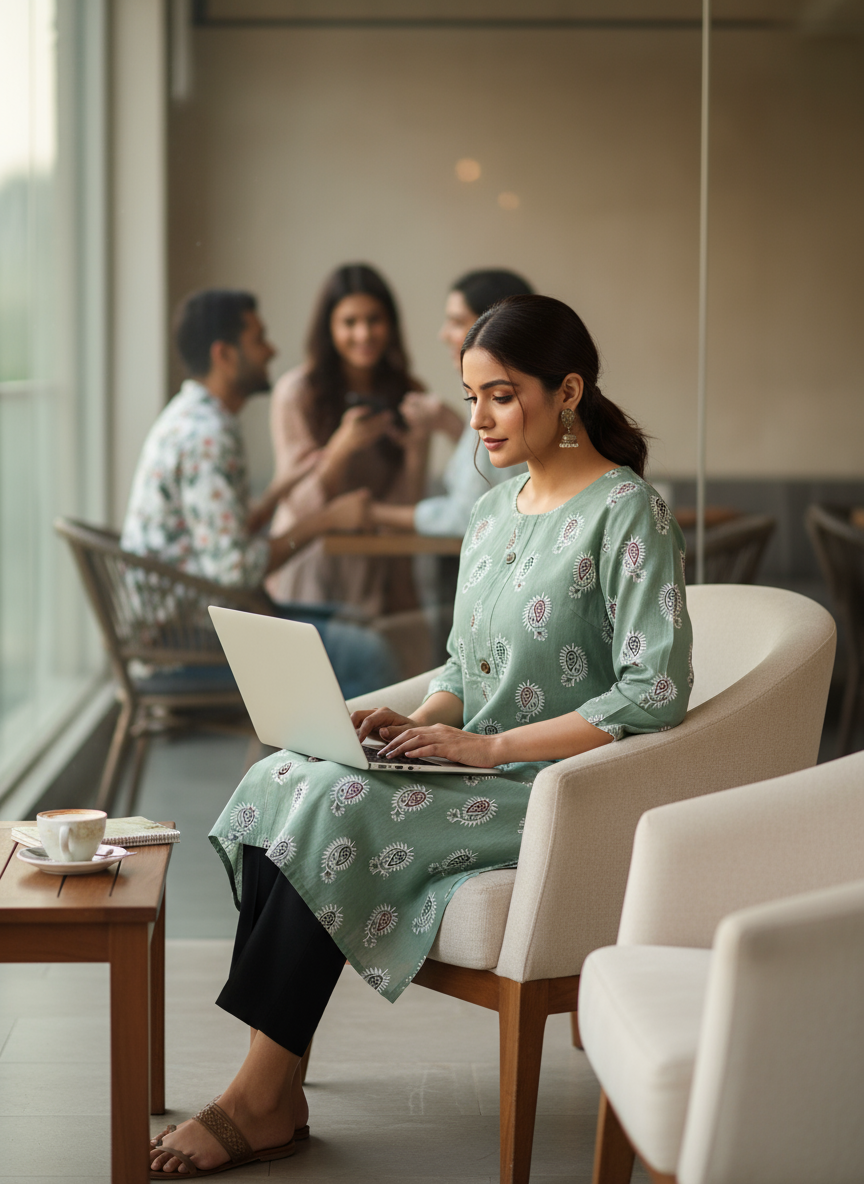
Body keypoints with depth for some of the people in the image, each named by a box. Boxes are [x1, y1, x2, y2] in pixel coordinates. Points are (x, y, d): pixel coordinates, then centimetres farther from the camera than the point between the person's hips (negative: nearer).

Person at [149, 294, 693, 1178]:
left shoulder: (626, 512, -10)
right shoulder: (491, 514, 15)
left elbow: (656, 693, -18)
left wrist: (488, 745, -20)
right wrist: (419, 721, -3)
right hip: (476, 770, 8)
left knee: (336, 807, -27)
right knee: (277, 781, -17)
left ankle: (257, 1100, -18)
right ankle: (277, 1090, -20)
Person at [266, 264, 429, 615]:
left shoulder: (408, 394, 6)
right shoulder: (297, 392, -5)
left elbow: (404, 507, 6)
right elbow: (302, 505, -6)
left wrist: (416, 451, -11)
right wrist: (342, 447, -21)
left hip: (376, 568, 3)